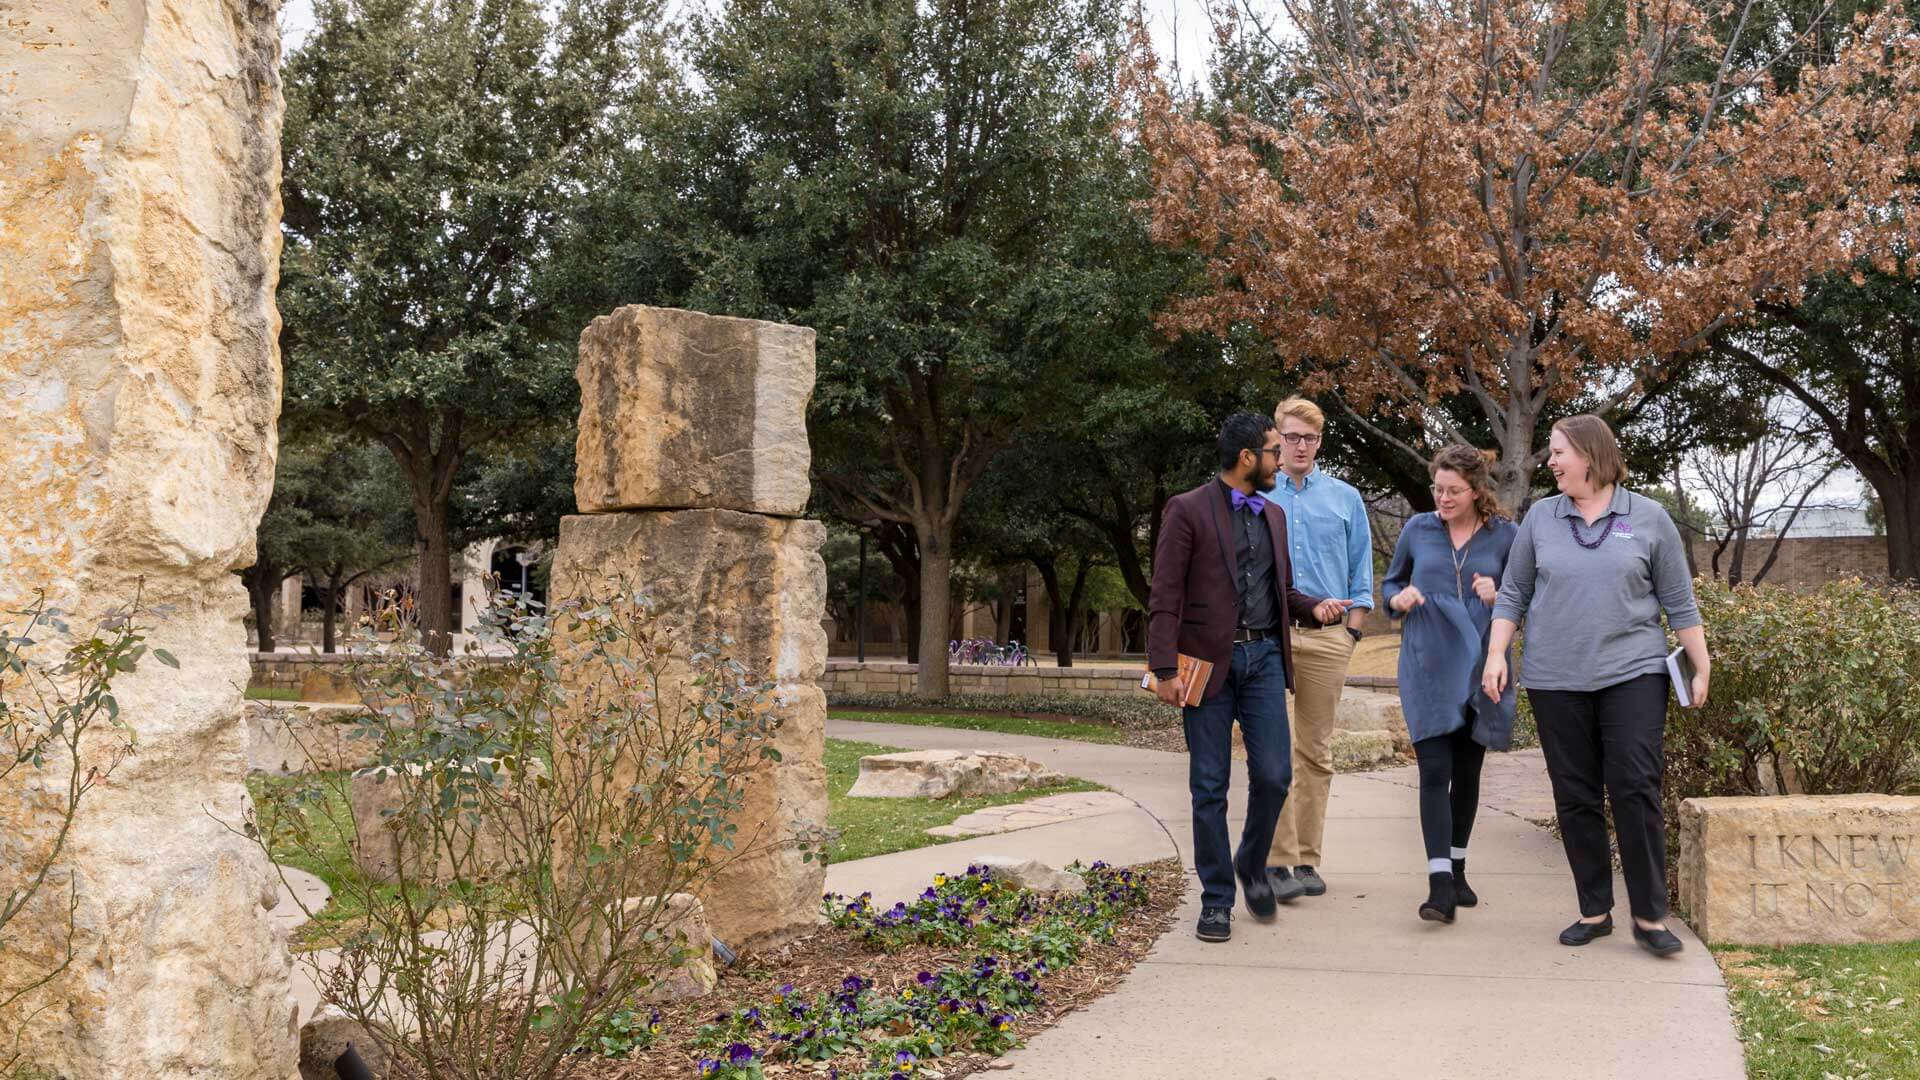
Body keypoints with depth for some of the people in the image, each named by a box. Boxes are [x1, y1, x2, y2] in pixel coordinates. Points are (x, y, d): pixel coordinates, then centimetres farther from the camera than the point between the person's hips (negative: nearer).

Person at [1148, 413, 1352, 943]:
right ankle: (1216, 899, 12)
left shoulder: (1273, 515, 16)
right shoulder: (1188, 510, -3)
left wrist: (1314, 606, 4)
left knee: (1273, 775, -3)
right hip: (1209, 660, -4)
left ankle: (1253, 865, 23)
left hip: (1263, 656, 5)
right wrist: (1166, 669, -15)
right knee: (1210, 787, 1)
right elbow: (1165, 596, -8)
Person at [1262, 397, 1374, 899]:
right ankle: (1278, 858, -5)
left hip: (1326, 636, 1)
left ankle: (1308, 859, 9)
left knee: (1316, 753, 4)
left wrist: (1352, 631, 2)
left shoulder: (1345, 499, 12)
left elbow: (1361, 574, 13)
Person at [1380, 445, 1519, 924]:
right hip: (1427, 668, -1)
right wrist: (1399, 599, -7)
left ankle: (1457, 869, 29)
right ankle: (1439, 884, -14)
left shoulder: (1506, 535, 1)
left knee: (1467, 772, 12)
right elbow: (1390, 583, 15)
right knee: (1434, 770, -11)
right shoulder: (1417, 529, 3)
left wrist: (1498, 598, -14)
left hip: (1479, 667, 1)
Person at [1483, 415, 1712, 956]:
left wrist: (1702, 668, 5)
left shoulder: (1648, 519, 3)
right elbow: (1513, 594, 10)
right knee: (1575, 796, 5)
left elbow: (1679, 602, 6)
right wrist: (1496, 654, 0)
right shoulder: (1540, 517, 8)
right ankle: (1595, 911, 14)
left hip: (1632, 673, -2)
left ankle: (1650, 916, 1)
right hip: (1555, 680, 2)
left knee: (1636, 790, -8)